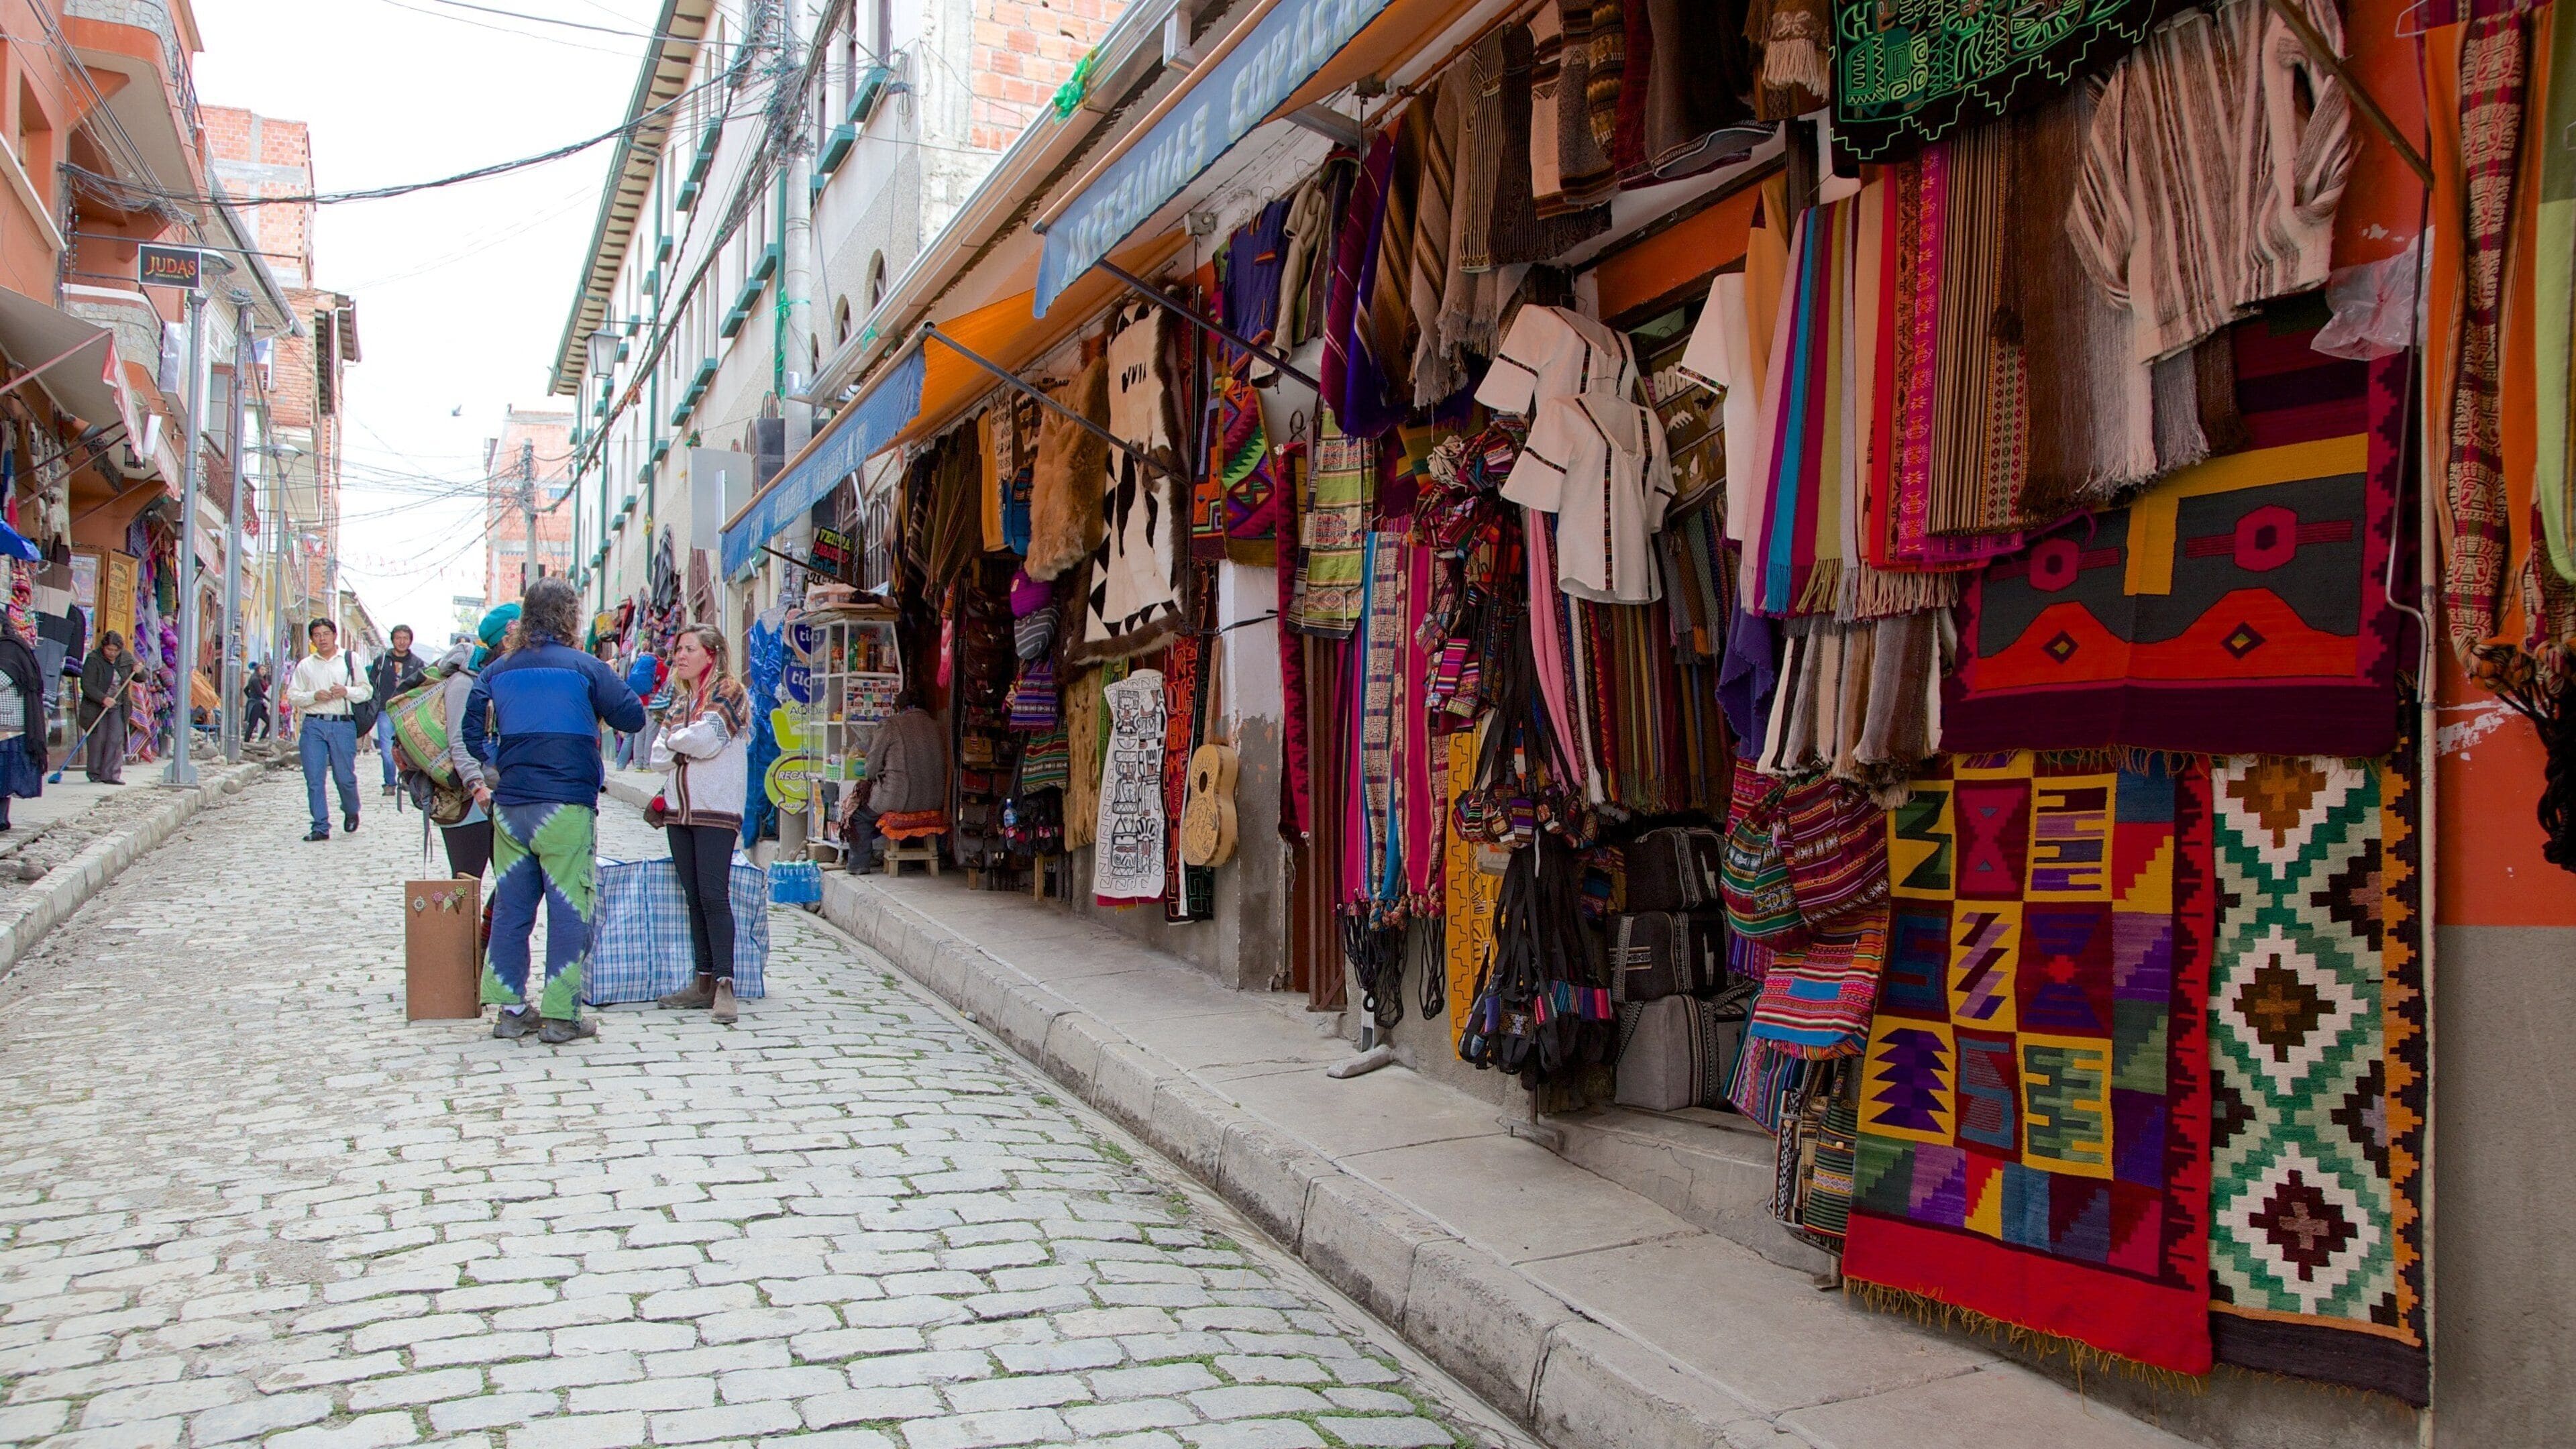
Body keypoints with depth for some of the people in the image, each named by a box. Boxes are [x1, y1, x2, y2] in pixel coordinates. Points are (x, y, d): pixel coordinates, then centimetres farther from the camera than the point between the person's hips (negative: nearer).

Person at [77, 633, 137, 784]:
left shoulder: (127, 659, 2)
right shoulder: (93, 660, -11)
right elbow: (87, 686, -17)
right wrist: (103, 699, -32)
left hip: (118, 707, 3)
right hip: (96, 708, -3)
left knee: (116, 740, -7)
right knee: (98, 740, 0)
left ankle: (111, 775, -6)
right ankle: (94, 774, 14)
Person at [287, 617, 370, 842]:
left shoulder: (350, 660, 8)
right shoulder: (305, 665, 12)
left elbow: (366, 690, 8)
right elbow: (292, 695, 10)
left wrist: (347, 692, -11)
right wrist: (314, 696, -8)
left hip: (343, 724, -2)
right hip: (313, 724, 2)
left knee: (345, 776, 1)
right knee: (314, 779, -2)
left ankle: (351, 812, 30)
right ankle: (321, 827, 3)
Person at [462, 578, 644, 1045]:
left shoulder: (497, 671, 9)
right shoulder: (584, 668, -4)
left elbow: (472, 735, 8)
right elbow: (633, 718, -1)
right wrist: (619, 688, 17)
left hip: (509, 807, 5)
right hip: (566, 807, -5)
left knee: (510, 908, 11)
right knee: (568, 910, 0)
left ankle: (510, 1009, 16)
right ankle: (561, 1015, 2)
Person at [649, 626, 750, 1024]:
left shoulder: (728, 693, -3)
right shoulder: (679, 699, 18)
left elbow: (706, 739, -16)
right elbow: (659, 756, 10)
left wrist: (674, 740, 2)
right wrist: (689, 746, -8)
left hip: (716, 811, -7)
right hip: (678, 808, 7)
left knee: (713, 895, -12)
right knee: (694, 897, 7)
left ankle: (724, 984, -13)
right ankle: (704, 982, 10)